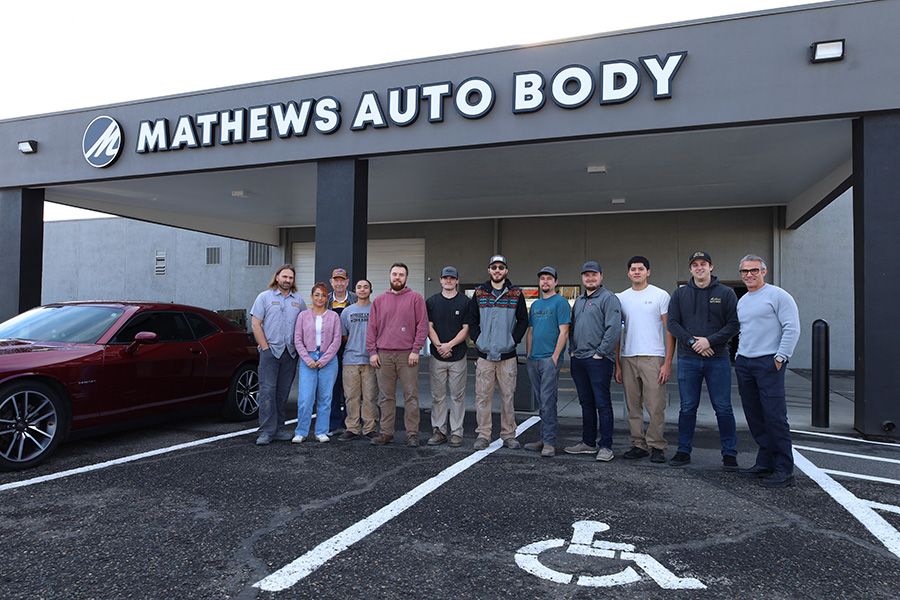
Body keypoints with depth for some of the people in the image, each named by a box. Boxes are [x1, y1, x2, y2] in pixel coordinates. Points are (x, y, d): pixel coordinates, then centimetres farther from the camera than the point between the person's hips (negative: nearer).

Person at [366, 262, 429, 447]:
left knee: (411, 395, -1)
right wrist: (372, 352, 3)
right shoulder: (379, 300, 13)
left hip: (407, 355, -3)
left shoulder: (415, 298, 4)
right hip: (383, 355, 3)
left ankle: (412, 434, 5)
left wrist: (416, 350, -8)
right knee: (387, 396, 7)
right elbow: (372, 327, 12)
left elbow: (422, 325, -1)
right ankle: (387, 433, 14)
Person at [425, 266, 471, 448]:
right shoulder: (431, 302, 8)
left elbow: (466, 329, -3)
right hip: (437, 357, 2)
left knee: (458, 396, 2)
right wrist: (439, 346, -11)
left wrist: (449, 345, -14)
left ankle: (456, 432, 9)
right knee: (438, 396, 6)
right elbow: (428, 327, 4)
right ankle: (439, 431, 15)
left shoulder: (465, 302, 2)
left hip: (458, 357, -2)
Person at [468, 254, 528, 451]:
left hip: (507, 355, 0)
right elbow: (472, 320, 11)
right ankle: (483, 435, 10)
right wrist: (477, 339, 0)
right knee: (483, 396, 1)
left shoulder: (516, 293, 5)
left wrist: (514, 339, -3)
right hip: (484, 355, 1)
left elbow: (523, 320, 7)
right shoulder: (479, 293, 8)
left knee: (507, 396, 5)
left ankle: (508, 435, 15)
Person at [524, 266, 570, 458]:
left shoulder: (560, 302, -4)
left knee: (547, 400, -10)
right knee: (542, 402, 11)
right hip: (534, 360, 7)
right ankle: (543, 439, 17)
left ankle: (549, 443, -6)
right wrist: (528, 355, 12)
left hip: (550, 359, -7)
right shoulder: (535, 305, 18)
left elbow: (563, 332, -10)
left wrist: (555, 357, -16)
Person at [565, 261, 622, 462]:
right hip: (579, 360, 8)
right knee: (586, 403, 13)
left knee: (602, 403, -5)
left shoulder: (608, 298, -6)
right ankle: (588, 442, 22)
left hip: (598, 360, -8)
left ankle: (606, 447, 1)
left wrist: (601, 352, -15)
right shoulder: (579, 301, 19)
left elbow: (613, 329, -15)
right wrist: (572, 349, 13)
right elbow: (572, 328, 25)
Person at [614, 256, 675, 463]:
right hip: (627, 358, 4)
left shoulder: (660, 295, 1)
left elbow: (670, 331, -1)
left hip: (653, 358, -4)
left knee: (656, 406, -5)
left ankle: (656, 446, 8)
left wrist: (668, 363, -9)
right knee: (633, 406, 9)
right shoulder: (621, 297, 12)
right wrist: (617, 364, 8)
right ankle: (638, 445, 18)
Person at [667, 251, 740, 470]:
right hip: (688, 359, 1)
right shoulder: (679, 294, 9)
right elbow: (672, 323, 3)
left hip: (718, 359, -1)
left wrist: (710, 340, -13)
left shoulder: (726, 293, 5)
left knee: (723, 409, 2)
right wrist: (692, 341, -11)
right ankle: (683, 451, 15)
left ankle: (729, 454, 12)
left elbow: (734, 324, -2)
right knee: (687, 408, 7)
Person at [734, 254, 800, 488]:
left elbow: (792, 328, -9)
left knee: (775, 416, -9)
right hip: (744, 364, 7)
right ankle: (765, 463, 17)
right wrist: (739, 358, 16)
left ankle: (784, 470, -3)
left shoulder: (777, 295, -3)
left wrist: (780, 358, -12)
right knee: (754, 416, 9)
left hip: (768, 363, -7)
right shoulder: (742, 301, 19)